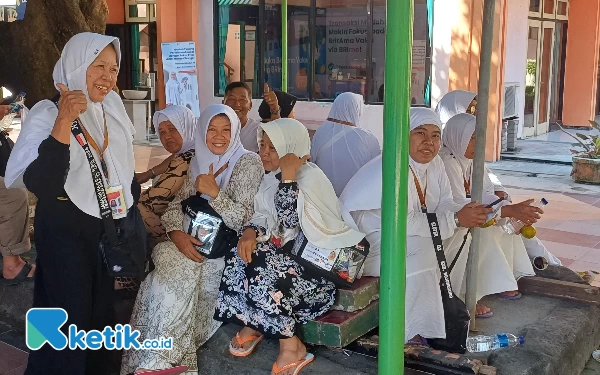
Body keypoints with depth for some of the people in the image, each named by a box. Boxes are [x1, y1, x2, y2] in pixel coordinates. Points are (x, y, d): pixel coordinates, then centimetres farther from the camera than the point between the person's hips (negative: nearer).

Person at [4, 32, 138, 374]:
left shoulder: (112, 107, 0)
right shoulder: (47, 113, -18)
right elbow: (41, 185, -33)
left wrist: (132, 204, 13)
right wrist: (64, 122, -38)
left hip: (109, 226, 6)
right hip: (64, 231, -6)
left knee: (100, 315, 17)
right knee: (68, 320, 2)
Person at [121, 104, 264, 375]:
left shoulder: (248, 163, -7)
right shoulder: (199, 162, 11)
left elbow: (242, 221, -14)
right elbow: (177, 204, 7)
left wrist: (214, 192, -27)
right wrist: (177, 233, -14)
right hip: (197, 244, 5)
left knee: (177, 272, -28)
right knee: (165, 258, -25)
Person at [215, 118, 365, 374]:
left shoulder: (311, 177, -19)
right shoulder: (272, 177, 7)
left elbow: (290, 221, -29)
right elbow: (264, 216, 7)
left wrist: (288, 174, -28)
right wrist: (250, 231, -16)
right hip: (289, 250, 8)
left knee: (261, 269, -26)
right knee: (240, 257, -14)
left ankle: (290, 345, -13)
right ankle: (252, 326, 0)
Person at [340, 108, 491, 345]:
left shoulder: (434, 164, 2)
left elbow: (443, 203, 1)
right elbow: (403, 222, -29)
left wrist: (469, 213, -22)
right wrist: (455, 219, -26)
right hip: (360, 242, -9)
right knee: (421, 251, -28)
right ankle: (411, 333, -16)